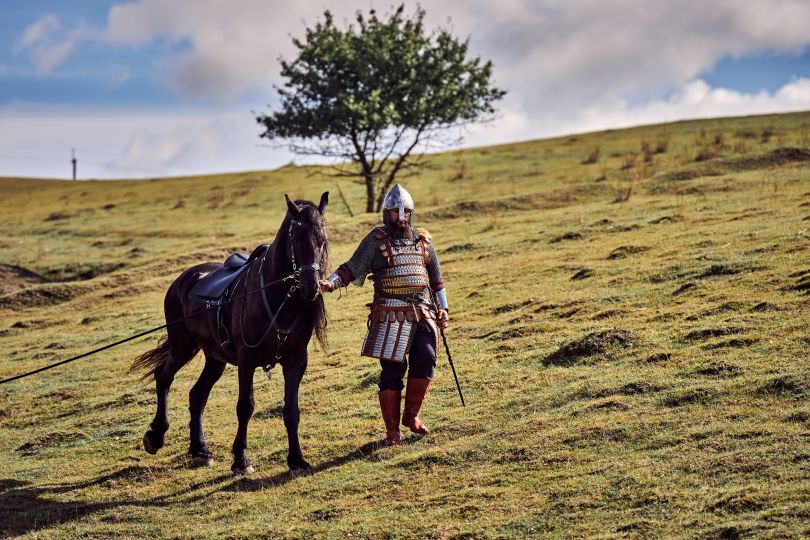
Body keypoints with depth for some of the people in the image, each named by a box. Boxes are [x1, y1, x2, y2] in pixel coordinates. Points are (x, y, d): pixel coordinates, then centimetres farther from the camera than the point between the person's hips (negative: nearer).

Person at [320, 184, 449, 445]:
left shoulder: (423, 240, 14)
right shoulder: (376, 240, 1)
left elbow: (436, 277, 21)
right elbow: (352, 267, -6)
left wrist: (443, 308, 14)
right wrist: (331, 283, -24)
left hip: (423, 313, 4)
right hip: (390, 315, -4)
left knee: (426, 360, -11)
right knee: (392, 370, -5)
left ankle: (411, 415, 10)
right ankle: (392, 430, 6)